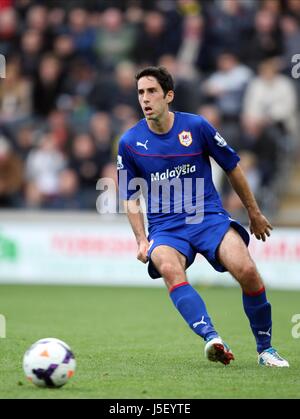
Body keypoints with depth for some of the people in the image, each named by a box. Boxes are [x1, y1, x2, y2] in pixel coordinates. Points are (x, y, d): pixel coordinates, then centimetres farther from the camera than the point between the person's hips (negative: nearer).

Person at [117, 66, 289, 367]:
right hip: (164, 227, 0)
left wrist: (254, 213, 19)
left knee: (247, 271, -24)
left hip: (209, 217, 0)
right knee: (169, 268, -35)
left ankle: (265, 348, -4)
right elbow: (131, 197, 12)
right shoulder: (129, 143, 2)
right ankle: (211, 337, -49)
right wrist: (142, 240, -1)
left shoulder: (196, 127, -1)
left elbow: (232, 168, 12)